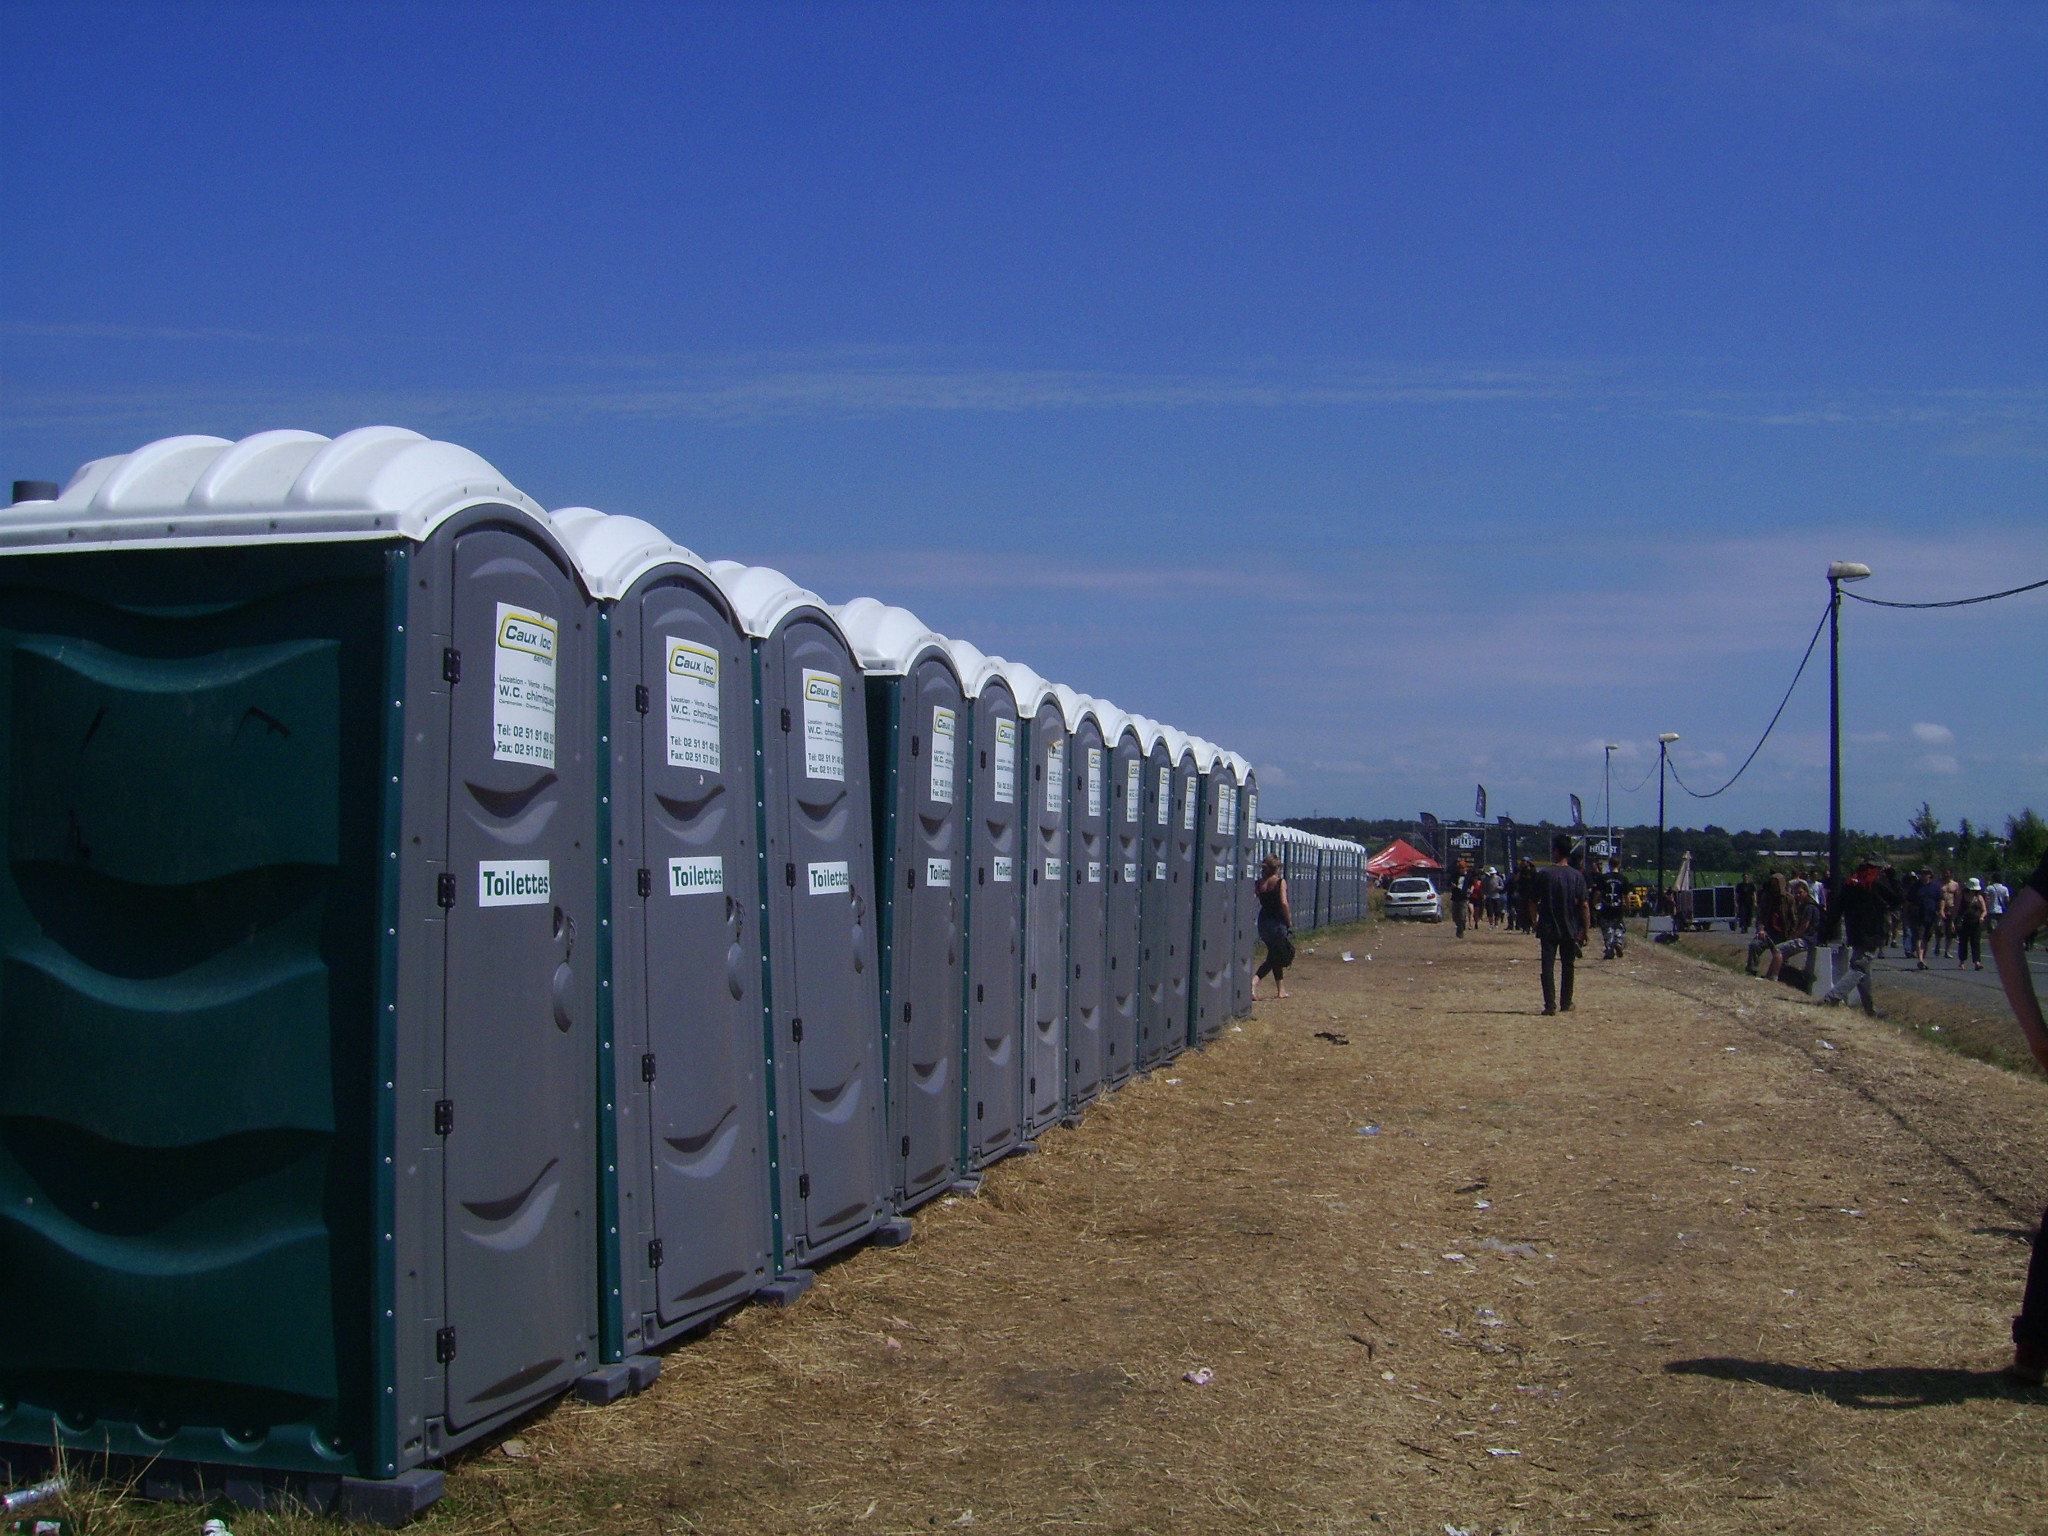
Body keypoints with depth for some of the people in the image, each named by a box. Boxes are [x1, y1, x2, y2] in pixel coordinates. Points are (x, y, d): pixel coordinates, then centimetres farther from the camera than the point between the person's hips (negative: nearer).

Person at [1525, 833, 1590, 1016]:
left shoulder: (1543, 874, -6)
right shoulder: (1577, 876, -3)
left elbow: (1533, 902, -2)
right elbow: (1584, 905, -7)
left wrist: (1534, 922, 12)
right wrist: (1586, 929, -1)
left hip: (1548, 929, -2)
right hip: (1570, 930, 2)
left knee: (1548, 965, -2)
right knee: (1567, 966, 14)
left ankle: (1550, 1004, -11)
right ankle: (1566, 1003, 22)